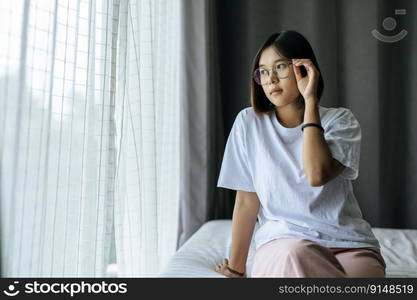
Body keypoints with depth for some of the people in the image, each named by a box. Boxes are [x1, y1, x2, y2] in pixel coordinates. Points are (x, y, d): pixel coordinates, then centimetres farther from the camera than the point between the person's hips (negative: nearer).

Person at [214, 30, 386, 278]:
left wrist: (310, 100, -13)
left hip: (346, 242, 1)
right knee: (296, 253, -35)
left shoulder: (339, 120, 0)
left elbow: (317, 174, -20)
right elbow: (247, 200, 2)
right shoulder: (249, 122, 1)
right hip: (282, 243, 0)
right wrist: (236, 268, 6)